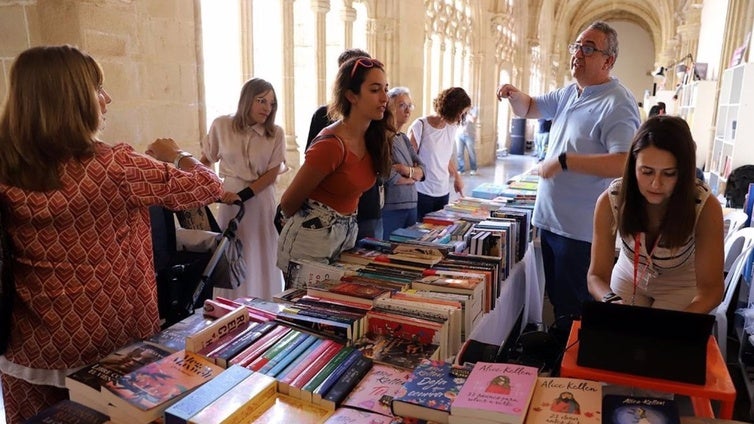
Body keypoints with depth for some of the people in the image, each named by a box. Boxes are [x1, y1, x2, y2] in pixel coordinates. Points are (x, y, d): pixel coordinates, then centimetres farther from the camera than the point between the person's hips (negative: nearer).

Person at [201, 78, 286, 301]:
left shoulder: (276, 134, -3)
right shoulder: (221, 125, -3)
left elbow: (272, 174, -5)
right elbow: (205, 159, 9)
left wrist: (243, 195, -14)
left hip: (261, 200, 0)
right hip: (229, 198, 0)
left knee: (261, 257, 7)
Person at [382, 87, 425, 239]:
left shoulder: (404, 138, 15)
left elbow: (422, 171, 9)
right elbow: (389, 176, -20)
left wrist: (406, 170, -13)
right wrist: (412, 177, 0)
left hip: (411, 206, 8)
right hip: (390, 209, -8)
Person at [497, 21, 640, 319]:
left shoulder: (617, 104, -16)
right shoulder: (569, 93, 11)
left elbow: (625, 163, -28)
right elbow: (528, 109, 21)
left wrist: (564, 161, -26)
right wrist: (515, 95, -2)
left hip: (580, 230, -9)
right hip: (549, 220, 9)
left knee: (572, 309, 3)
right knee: (555, 298, 21)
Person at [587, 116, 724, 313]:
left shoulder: (706, 206, -29)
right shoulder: (610, 201, -26)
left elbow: (711, 288, -26)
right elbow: (596, 275, -24)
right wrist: (612, 301, -46)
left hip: (680, 287, 0)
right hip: (628, 279, 1)